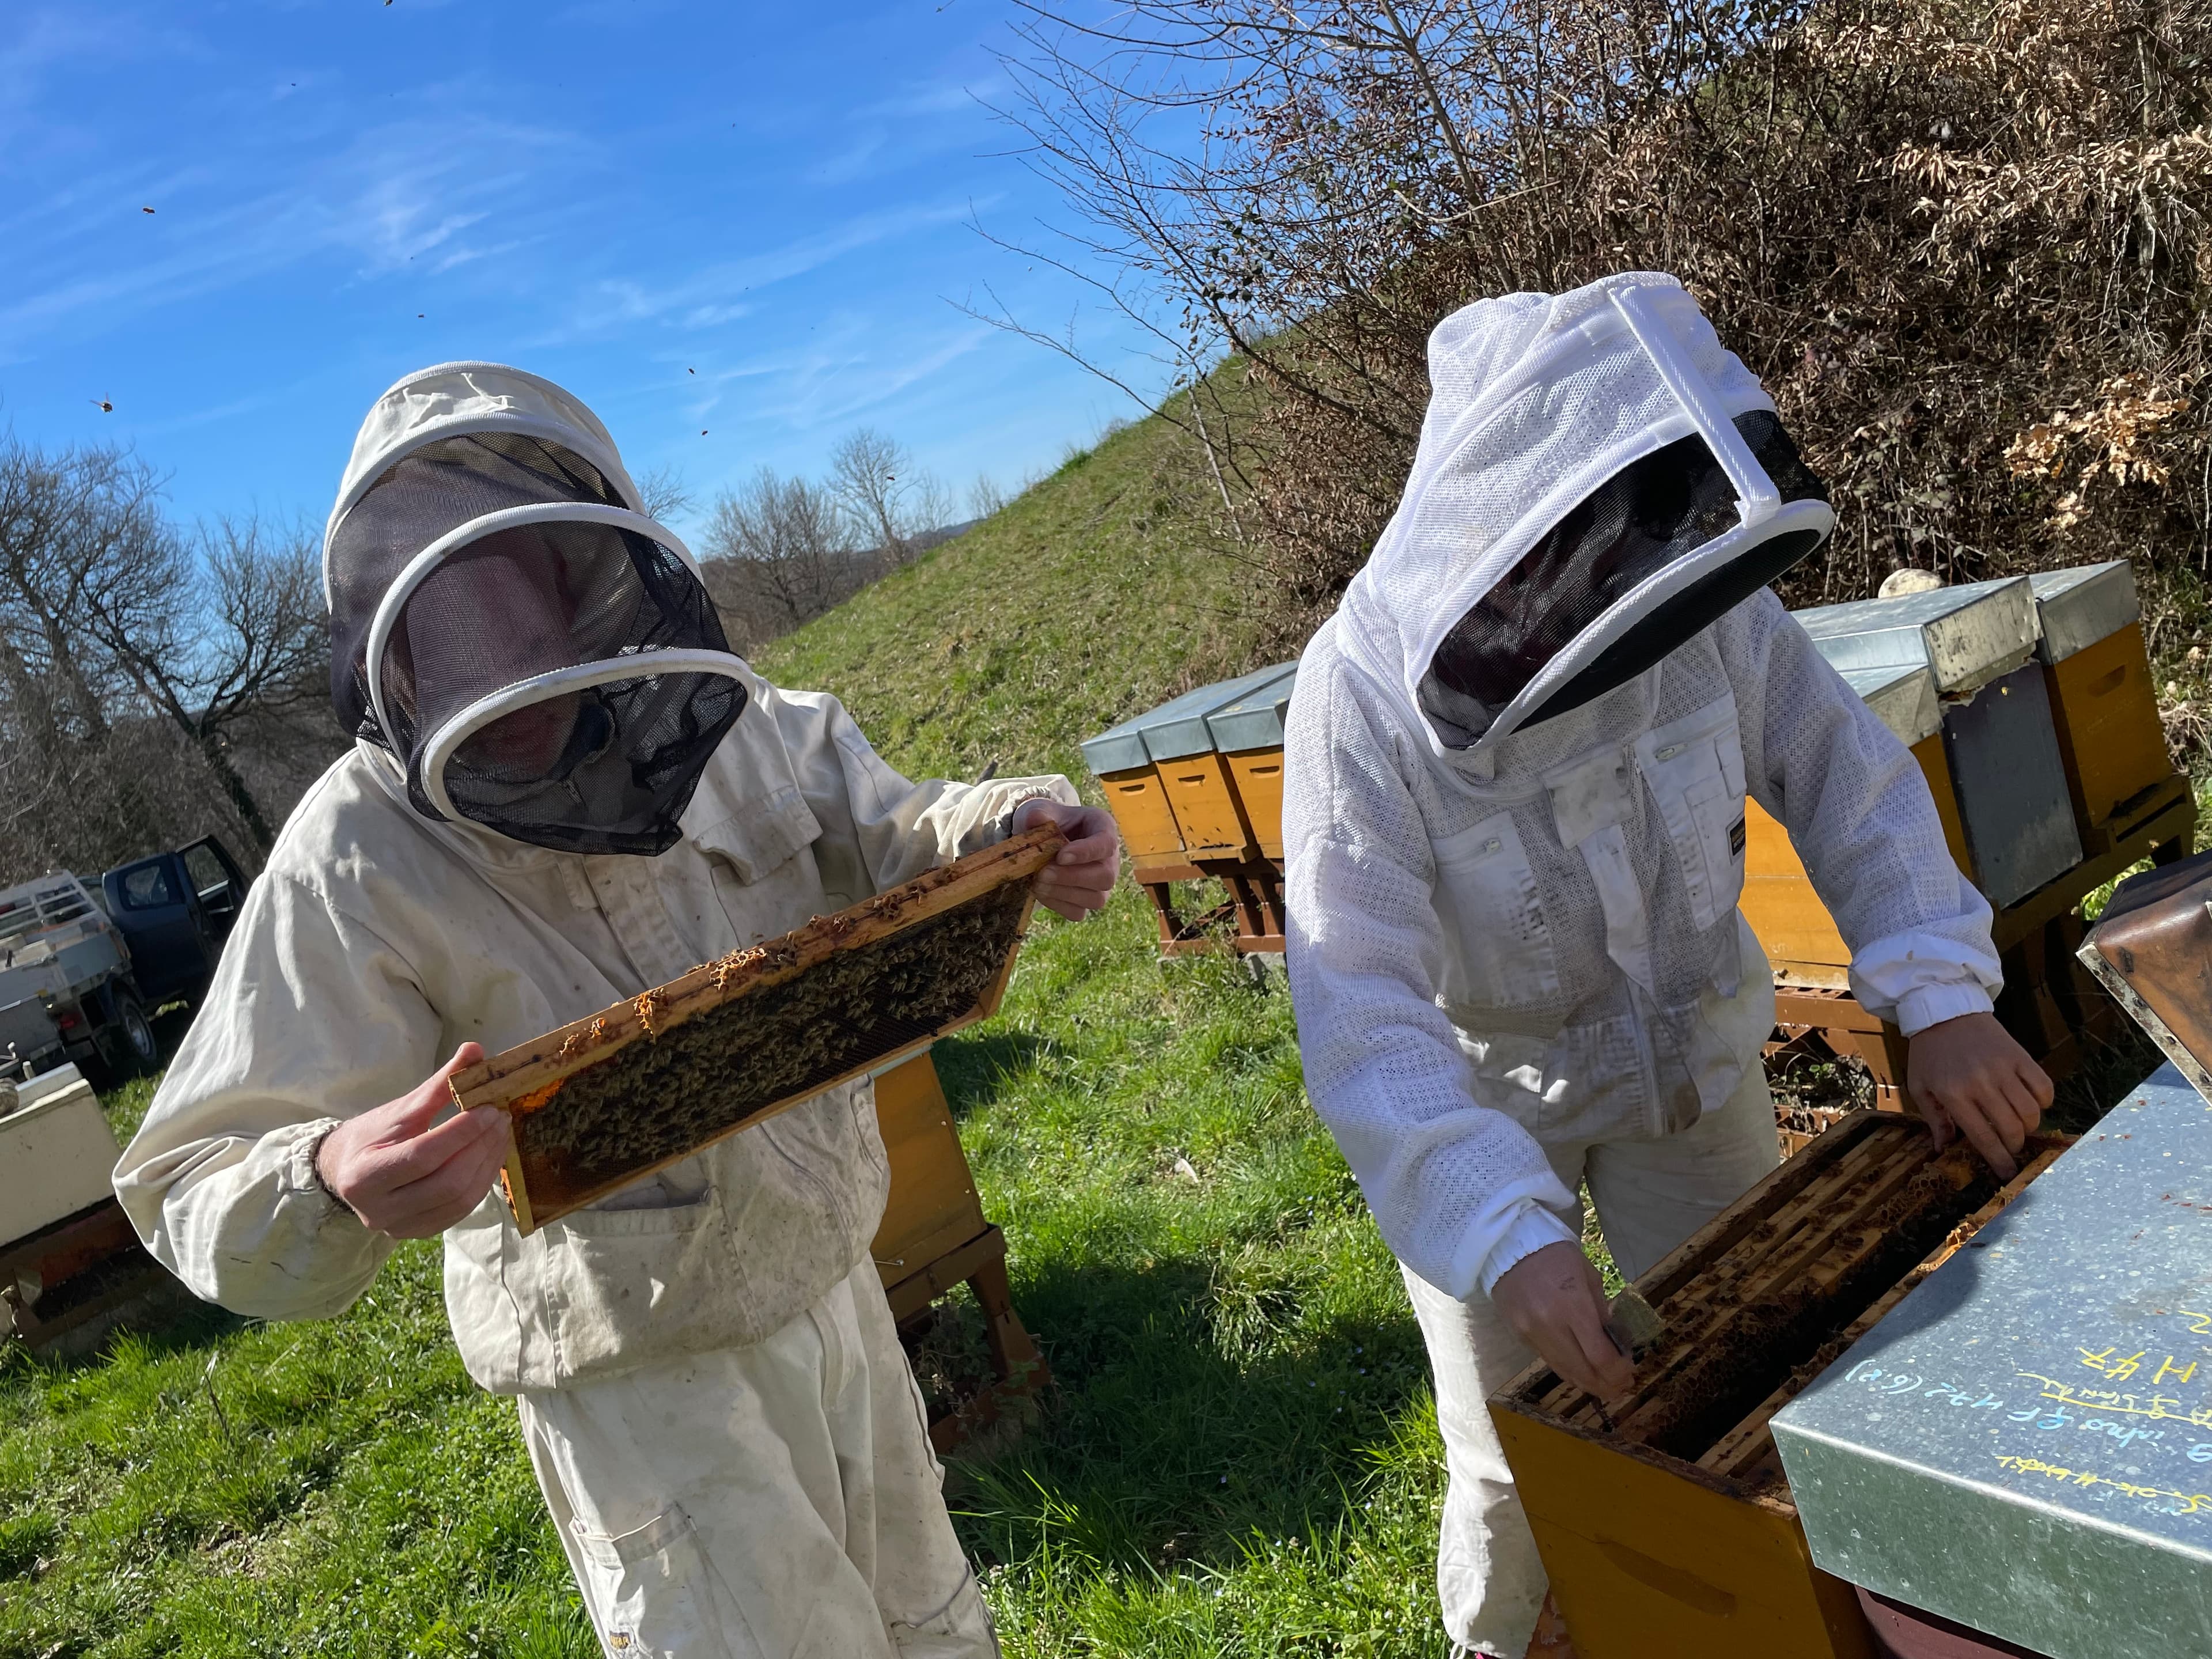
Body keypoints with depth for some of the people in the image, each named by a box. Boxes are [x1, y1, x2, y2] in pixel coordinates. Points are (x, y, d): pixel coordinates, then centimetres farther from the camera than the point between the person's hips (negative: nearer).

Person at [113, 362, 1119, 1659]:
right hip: (642, 1375, -5)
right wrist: (333, 1182, -47)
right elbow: (196, 1189, -23)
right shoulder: (358, 861, -23)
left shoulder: (732, 723, -13)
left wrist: (1004, 829, -20)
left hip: (835, 1280, 5)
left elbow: (884, 841, 3)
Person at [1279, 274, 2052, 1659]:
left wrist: (1941, 993, -23)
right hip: (1484, 1099, -3)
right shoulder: (1365, 695, -31)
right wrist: (1506, 1235, -44)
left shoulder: (1703, 610, -21)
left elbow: (1852, 779, -9)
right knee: (1522, 1463, 7)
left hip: (1693, 1061, 4)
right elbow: (1362, 1011, -35)